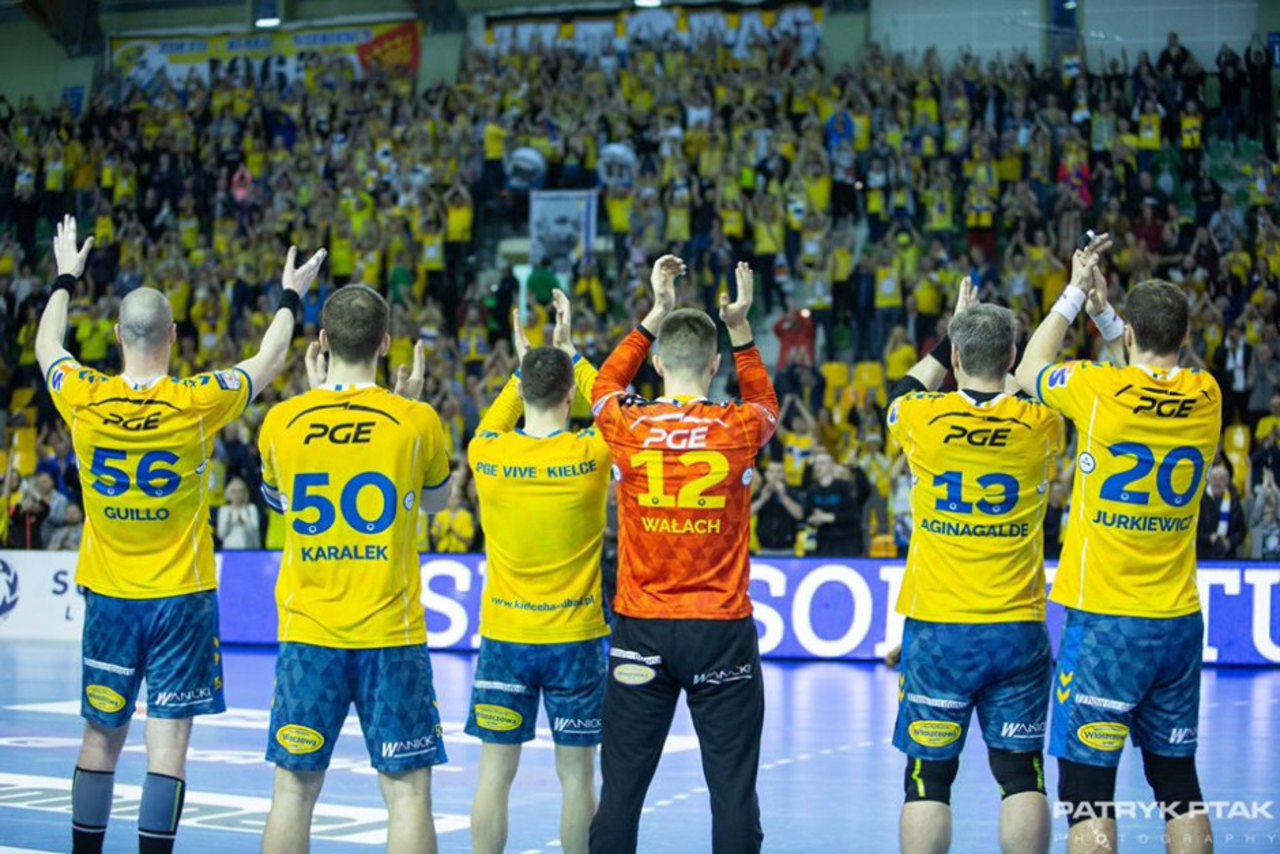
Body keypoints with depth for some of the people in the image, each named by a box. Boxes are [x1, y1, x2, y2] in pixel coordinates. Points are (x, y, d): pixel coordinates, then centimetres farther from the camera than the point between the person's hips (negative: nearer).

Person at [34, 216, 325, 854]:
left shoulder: (85, 400, -6)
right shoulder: (195, 403, -12)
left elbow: (46, 346, 17)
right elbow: (269, 360, 6)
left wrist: (65, 279, 32)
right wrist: (290, 298, 22)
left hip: (109, 596, 3)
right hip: (181, 596, -3)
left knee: (101, 737, 11)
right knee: (167, 740, -2)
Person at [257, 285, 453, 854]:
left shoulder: (283, 420, -1)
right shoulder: (415, 420, -4)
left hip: (307, 634, 2)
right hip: (391, 634, -2)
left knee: (294, 789, 8)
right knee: (407, 789, 3)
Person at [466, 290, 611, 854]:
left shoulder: (487, 455, -5)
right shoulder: (592, 454, -9)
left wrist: (524, 370, 25)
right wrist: (572, 355, 22)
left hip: (503, 636, 1)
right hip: (575, 637, -1)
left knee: (495, 773, 5)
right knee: (576, 773, 7)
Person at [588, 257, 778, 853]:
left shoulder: (626, 429, -4)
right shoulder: (738, 430, -6)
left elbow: (605, 385, 21)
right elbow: (766, 402, 20)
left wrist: (657, 313, 22)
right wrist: (740, 328, 18)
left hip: (641, 628, 1)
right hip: (721, 628, -1)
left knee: (622, 785, 6)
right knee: (733, 787, 2)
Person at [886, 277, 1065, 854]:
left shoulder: (923, 421, -6)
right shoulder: (1039, 425, -3)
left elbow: (904, 390, 20)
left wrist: (952, 338, 26)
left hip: (936, 631, -1)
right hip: (1017, 632, 1)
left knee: (928, 778, 4)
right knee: (1021, 774, 5)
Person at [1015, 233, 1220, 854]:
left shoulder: (1100, 389, -11)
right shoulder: (1205, 397, 1)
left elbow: (1029, 372, 10)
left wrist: (1074, 293, 17)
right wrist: (1101, 305, 28)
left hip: (1104, 622, -5)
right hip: (1179, 622, 5)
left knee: (1086, 786, -2)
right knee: (1178, 781, 15)